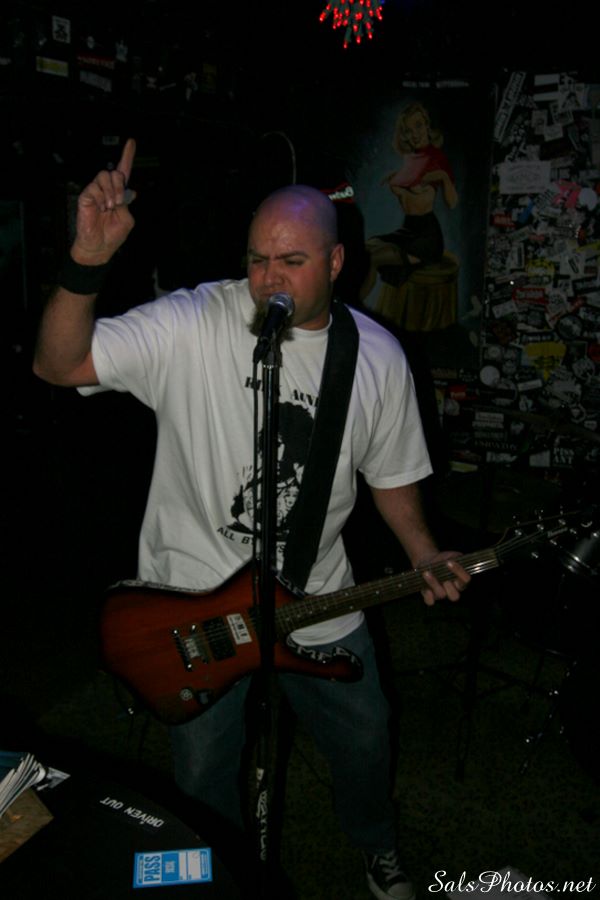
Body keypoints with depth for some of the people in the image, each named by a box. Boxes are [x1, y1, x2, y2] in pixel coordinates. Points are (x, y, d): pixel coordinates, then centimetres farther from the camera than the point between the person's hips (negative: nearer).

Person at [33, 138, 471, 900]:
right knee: (205, 779, 16)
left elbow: (390, 472, 6)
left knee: (364, 740, 21)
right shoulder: (190, 325, -18)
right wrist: (88, 260, -38)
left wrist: (424, 555, -6)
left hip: (317, 600, 3)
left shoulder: (377, 358, -6)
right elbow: (57, 365, -23)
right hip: (198, 603, -2)